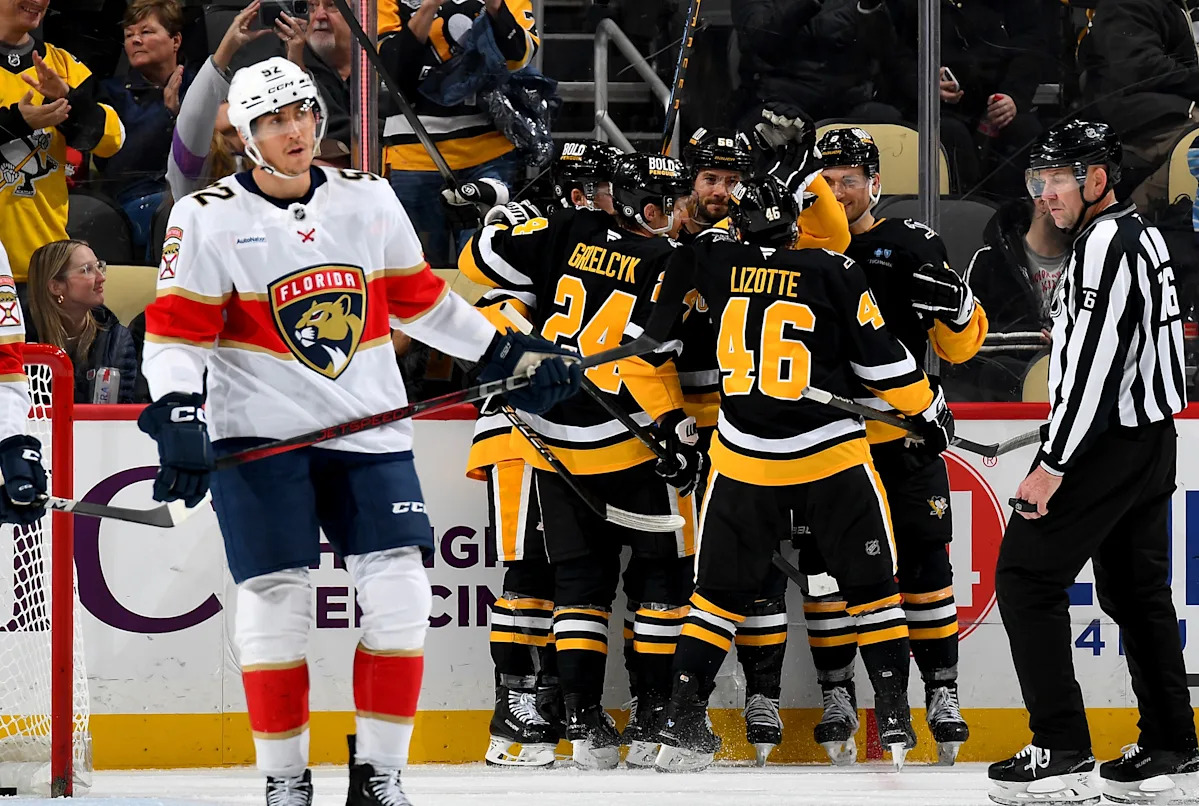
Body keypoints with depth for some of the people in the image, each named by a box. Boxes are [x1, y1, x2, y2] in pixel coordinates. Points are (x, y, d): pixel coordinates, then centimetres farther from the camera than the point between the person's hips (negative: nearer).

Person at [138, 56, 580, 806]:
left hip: (368, 428, 3)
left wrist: (509, 354, 15)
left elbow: (421, 298, 17)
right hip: (259, 432, -3)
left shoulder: (369, 200, 7)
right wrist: (177, 417, -21)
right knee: (276, 603, -6)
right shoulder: (210, 218, -4)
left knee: (400, 594, -5)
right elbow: (175, 333, -7)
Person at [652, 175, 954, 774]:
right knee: (870, 583, 11)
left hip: (743, 462, 2)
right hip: (832, 455, -2)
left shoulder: (717, 263, -1)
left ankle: (684, 718, 6)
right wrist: (929, 410, 12)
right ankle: (894, 714, 6)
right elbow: (880, 359, -1)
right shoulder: (834, 273, -6)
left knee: (720, 589, 12)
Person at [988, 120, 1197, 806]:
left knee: (1027, 576, -6)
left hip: (1104, 443, -10)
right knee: (1137, 589, 13)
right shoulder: (1142, 236, 16)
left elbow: (1092, 364, -23)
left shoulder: (1105, 245, -17)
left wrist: (1052, 465, -22)